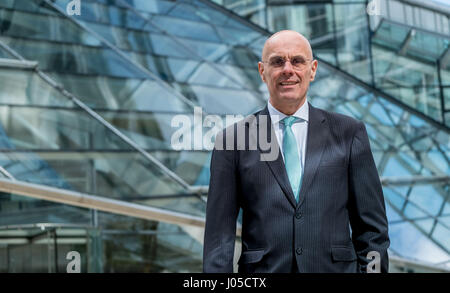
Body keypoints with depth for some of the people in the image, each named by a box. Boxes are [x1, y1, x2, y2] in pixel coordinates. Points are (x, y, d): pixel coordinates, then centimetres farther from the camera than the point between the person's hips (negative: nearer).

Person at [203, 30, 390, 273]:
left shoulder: (348, 133, 5)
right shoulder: (233, 139, 2)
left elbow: (372, 227, 6)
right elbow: (219, 236, 0)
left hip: (335, 267, 1)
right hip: (261, 269, -1)